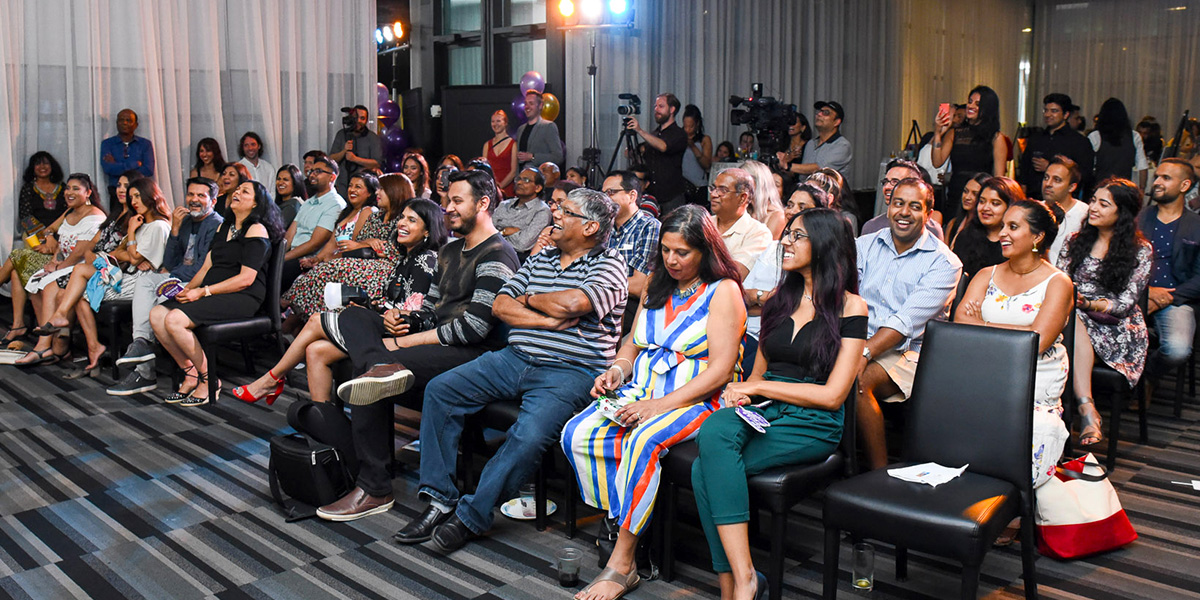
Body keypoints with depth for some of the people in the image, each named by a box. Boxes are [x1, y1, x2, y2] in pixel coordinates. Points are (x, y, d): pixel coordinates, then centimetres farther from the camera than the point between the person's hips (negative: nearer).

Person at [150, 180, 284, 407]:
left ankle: (209, 381, -11)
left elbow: (246, 279, -15)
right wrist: (187, 289, 1)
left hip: (243, 297, -9)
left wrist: (203, 292, -16)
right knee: (157, 314, -9)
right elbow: (207, 267, 20)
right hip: (212, 293, 9)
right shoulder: (224, 227, 22)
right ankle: (191, 375, -1)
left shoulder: (256, 230, -6)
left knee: (175, 320, -25)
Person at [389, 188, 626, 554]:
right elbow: (500, 306, 8)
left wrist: (528, 299, -1)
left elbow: (571, 303, -20)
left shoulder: (609, 265, -1)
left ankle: (472, 516, -15)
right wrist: (549, 321, -7)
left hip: (570, 372, -7)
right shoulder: (539, 259, 19)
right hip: (514, 359, 7)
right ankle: (440, 499, -6)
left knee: (529, 434, -32)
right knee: (440, 390, -7)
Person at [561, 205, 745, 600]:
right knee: (577, 435, -21)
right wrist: (617, 370, 0)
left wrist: (659, 405, -20)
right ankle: (615, 527, -15)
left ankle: (621, 564, -26)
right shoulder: (657, 287, 18)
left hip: (696, 401, -6)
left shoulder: (724, 291, -4)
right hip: (641, 393, 6)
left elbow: (720, 369, -13)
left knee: (643, 442, -36)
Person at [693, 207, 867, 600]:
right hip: (762, 412, 5)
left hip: (813, 424, -5)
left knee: (706, 471, -30)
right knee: (713, 430, -32)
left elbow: (832, 395, -6)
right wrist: (740, 391, -3)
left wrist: (758, 387, -7)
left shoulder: (850, 307, 1)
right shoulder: (781, 300, 20)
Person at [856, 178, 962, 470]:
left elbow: (906, 321, -17)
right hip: (860, 342, 4)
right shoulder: (864, 245, 12)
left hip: (910, 352, -4)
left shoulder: (944, 262, -3)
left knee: (856, 381, -31)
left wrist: (864, 353, -30)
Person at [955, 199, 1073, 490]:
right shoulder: (987, 276, 16)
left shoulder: (1058, 283, 2)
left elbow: (1037, 340, -12)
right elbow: (960, 322, 1)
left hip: (1036, 397, -3)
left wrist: (984, 325, -4)